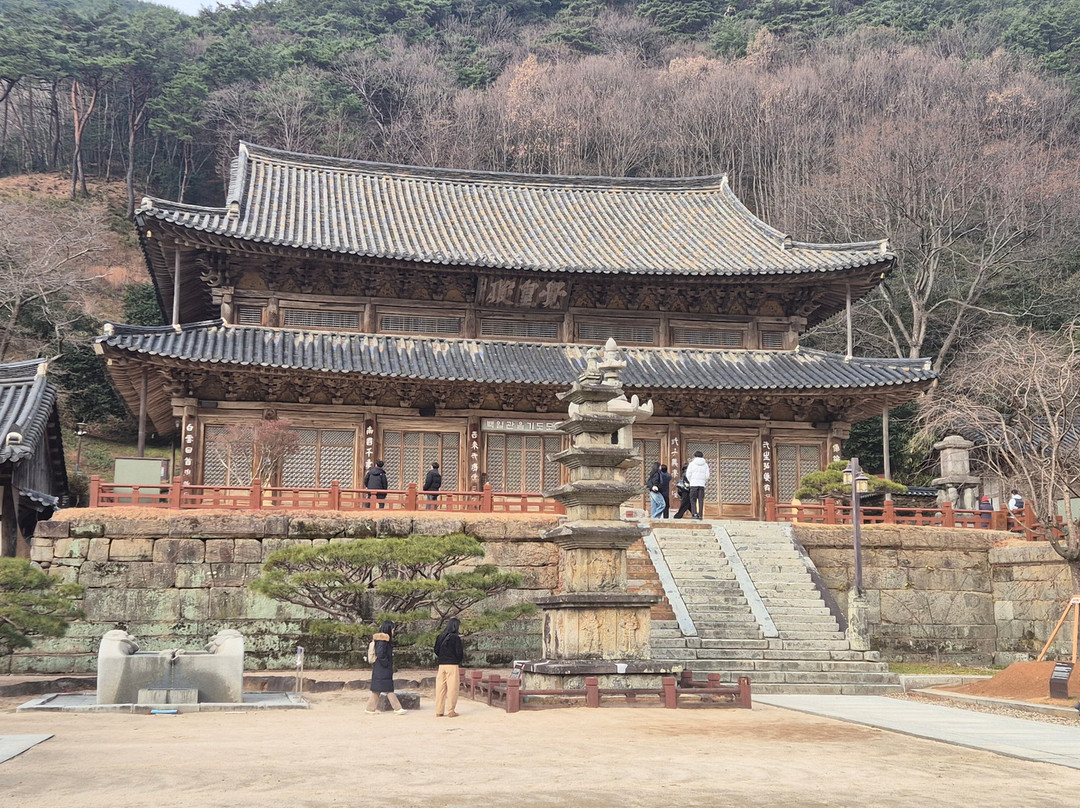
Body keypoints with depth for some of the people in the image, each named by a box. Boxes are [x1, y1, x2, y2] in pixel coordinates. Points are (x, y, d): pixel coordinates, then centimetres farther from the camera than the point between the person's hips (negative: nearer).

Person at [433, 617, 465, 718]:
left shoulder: (440, 637, 5)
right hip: (453, 665, -5)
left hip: (441, 665, 5)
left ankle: (438, 711, 11)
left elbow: (436, 651, 9)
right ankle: (451, 711, 3)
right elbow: (459, 653, -9)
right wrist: (459, 661, 10)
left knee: (440, 688, 8)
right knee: (452, 688, 2)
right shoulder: (456, 638, -10)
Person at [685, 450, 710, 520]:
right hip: (702, 484, 2)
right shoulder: (705, 464, 8)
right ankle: (700, 515, 0)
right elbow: (707, 476, 3)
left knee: (693, 499, 3)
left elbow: (688, 475, -1)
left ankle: (694, 514, -9)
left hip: (694, 484, -2)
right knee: (701, 500, 4)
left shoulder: (692, 463, 2)